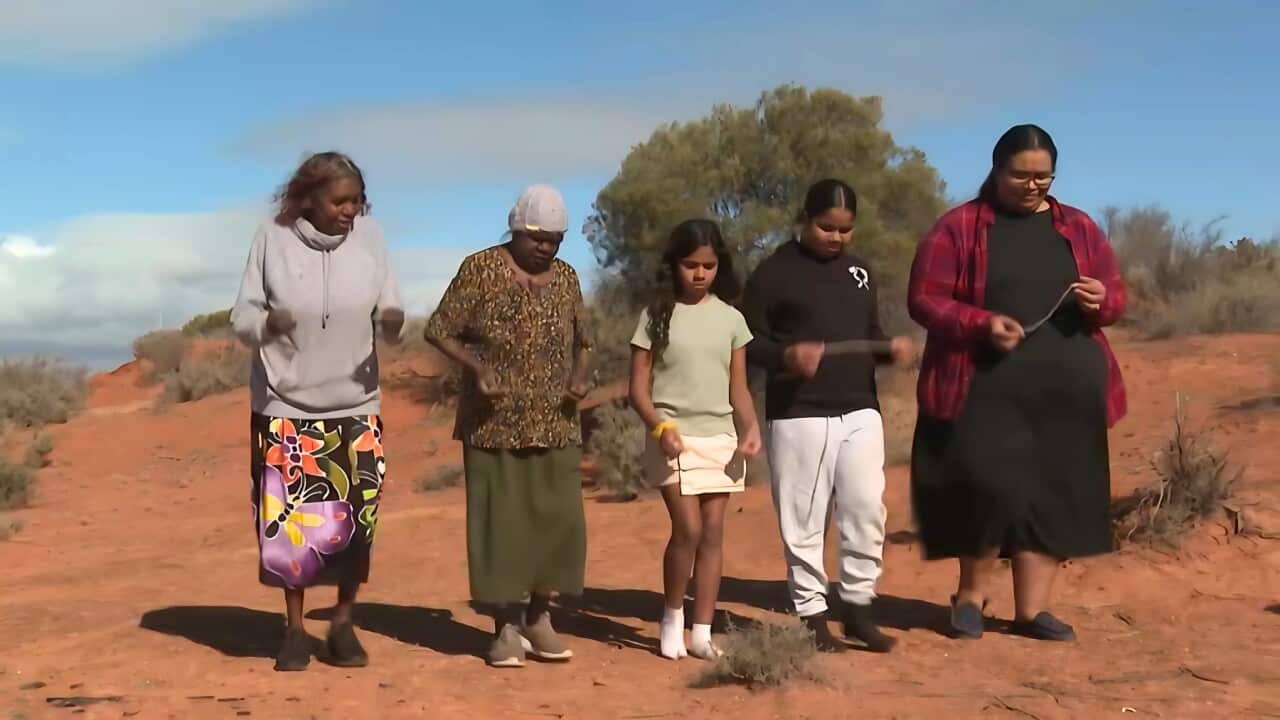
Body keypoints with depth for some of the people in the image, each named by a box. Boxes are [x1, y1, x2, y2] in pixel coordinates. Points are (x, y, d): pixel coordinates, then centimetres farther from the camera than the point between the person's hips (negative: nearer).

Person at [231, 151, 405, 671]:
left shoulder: (368, 236, -4)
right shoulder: (273, 238, -8)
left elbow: (389, 309, -1)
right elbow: (242, 315, -4)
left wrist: (392, 321, -24)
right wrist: (266, 325, -26)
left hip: (354, 404, 1)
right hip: (285, 405, -1)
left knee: (356, 517, 0)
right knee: (288, 519, 2)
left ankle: (343, 625, 18)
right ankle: (295, 630, 18)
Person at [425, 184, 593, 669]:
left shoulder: (566, 277, 9)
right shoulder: (480, 269, -4)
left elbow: (583, 342, 17)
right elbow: (439, 330, -5)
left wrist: (581, 376, -3)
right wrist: (476, 367, -20)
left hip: (554, 425, 4)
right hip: (495, 424, -4)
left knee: (557, 518, 3)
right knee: (500, 520, 0)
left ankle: (538, 618, 18)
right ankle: (506, 627, 10)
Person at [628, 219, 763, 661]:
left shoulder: (730, 319, 8)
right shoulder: (657, 316, 0)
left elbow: (739, 388, 9)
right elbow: (638, 387, -2)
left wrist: (750, 428, -8)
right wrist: (659, 426, -18)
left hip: (721, 437, 3)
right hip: (675, 438, -3)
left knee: (713, 532, 2)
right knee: (688, 529, -12)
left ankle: (702, 632, 10)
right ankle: (672, 617, 9)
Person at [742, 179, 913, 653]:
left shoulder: (860, 271, 14)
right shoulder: (775, 271, -4)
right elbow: (748, 340, -5)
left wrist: (891, 347, -2)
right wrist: (787, 355, -24)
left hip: (860, 411, 5)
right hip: (798, 415, -5)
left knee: (867, 511, 4)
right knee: (804, 520, 1)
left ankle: (858, 606, 17)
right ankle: (812, 614, 12)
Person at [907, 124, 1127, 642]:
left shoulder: (1079, 229, 13)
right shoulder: (958, 228, 1)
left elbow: (1116, 297, 16)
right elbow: (923, 300, -3)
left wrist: (1100, 301, -9)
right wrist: (981, 323, -19)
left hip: (1067, 390, 4)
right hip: (986, 388, -4)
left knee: (1054, 494, 4)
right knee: (990, 487, -15)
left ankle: (1032, 609, 13)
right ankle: (970, 594, 8)